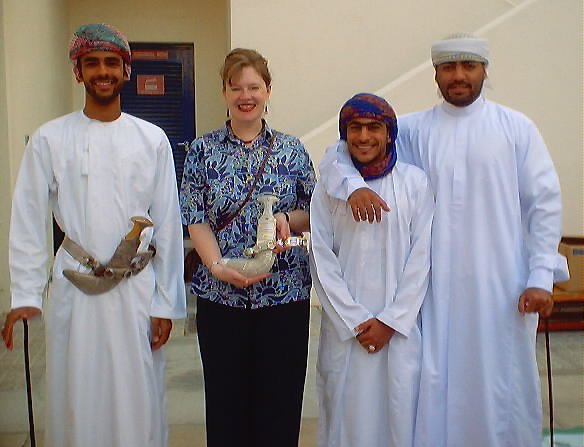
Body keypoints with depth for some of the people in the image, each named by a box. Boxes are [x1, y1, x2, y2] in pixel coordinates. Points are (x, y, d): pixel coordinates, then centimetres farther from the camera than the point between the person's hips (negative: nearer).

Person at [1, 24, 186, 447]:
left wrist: (166, 303, 1)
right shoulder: (49, 139, 1)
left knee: (138, 403, 7)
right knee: (75, 402, 9)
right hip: (74, 290, 0)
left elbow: (168, 225, 3)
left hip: (137, 290, 0)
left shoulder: (152, 139, 3)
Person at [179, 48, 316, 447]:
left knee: (280, 401, 8)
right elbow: (195, 219, -1)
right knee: (226, 401, 8)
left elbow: (315, 214, 8)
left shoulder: (292, 150, 5)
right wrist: (218, 266, -17)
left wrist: (288, 218, -13)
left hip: (285, 294, 0)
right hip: (220, 295, 0)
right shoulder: (203, 150, 4)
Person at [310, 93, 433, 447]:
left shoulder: (415, 182, 0)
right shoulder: (329, 185, 1)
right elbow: (322, 260, -1)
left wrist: (391, 321, -7)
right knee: (347, 412, 6)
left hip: (400, 326, 0)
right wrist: (355, 321, -6)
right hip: (345, 327, 1)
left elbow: (421, 258, -2)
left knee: (398, 410, 4)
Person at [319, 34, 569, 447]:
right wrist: (353, 185, -14)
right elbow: (342, 150, 8)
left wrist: (542, 277, -6)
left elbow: (544, 203, 1)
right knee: (438, 385, 7)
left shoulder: (517, 128, 4)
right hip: (438, 287, 1)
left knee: (503, 385, 7)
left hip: (502, 285, -1)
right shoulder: (414, 130, 6)